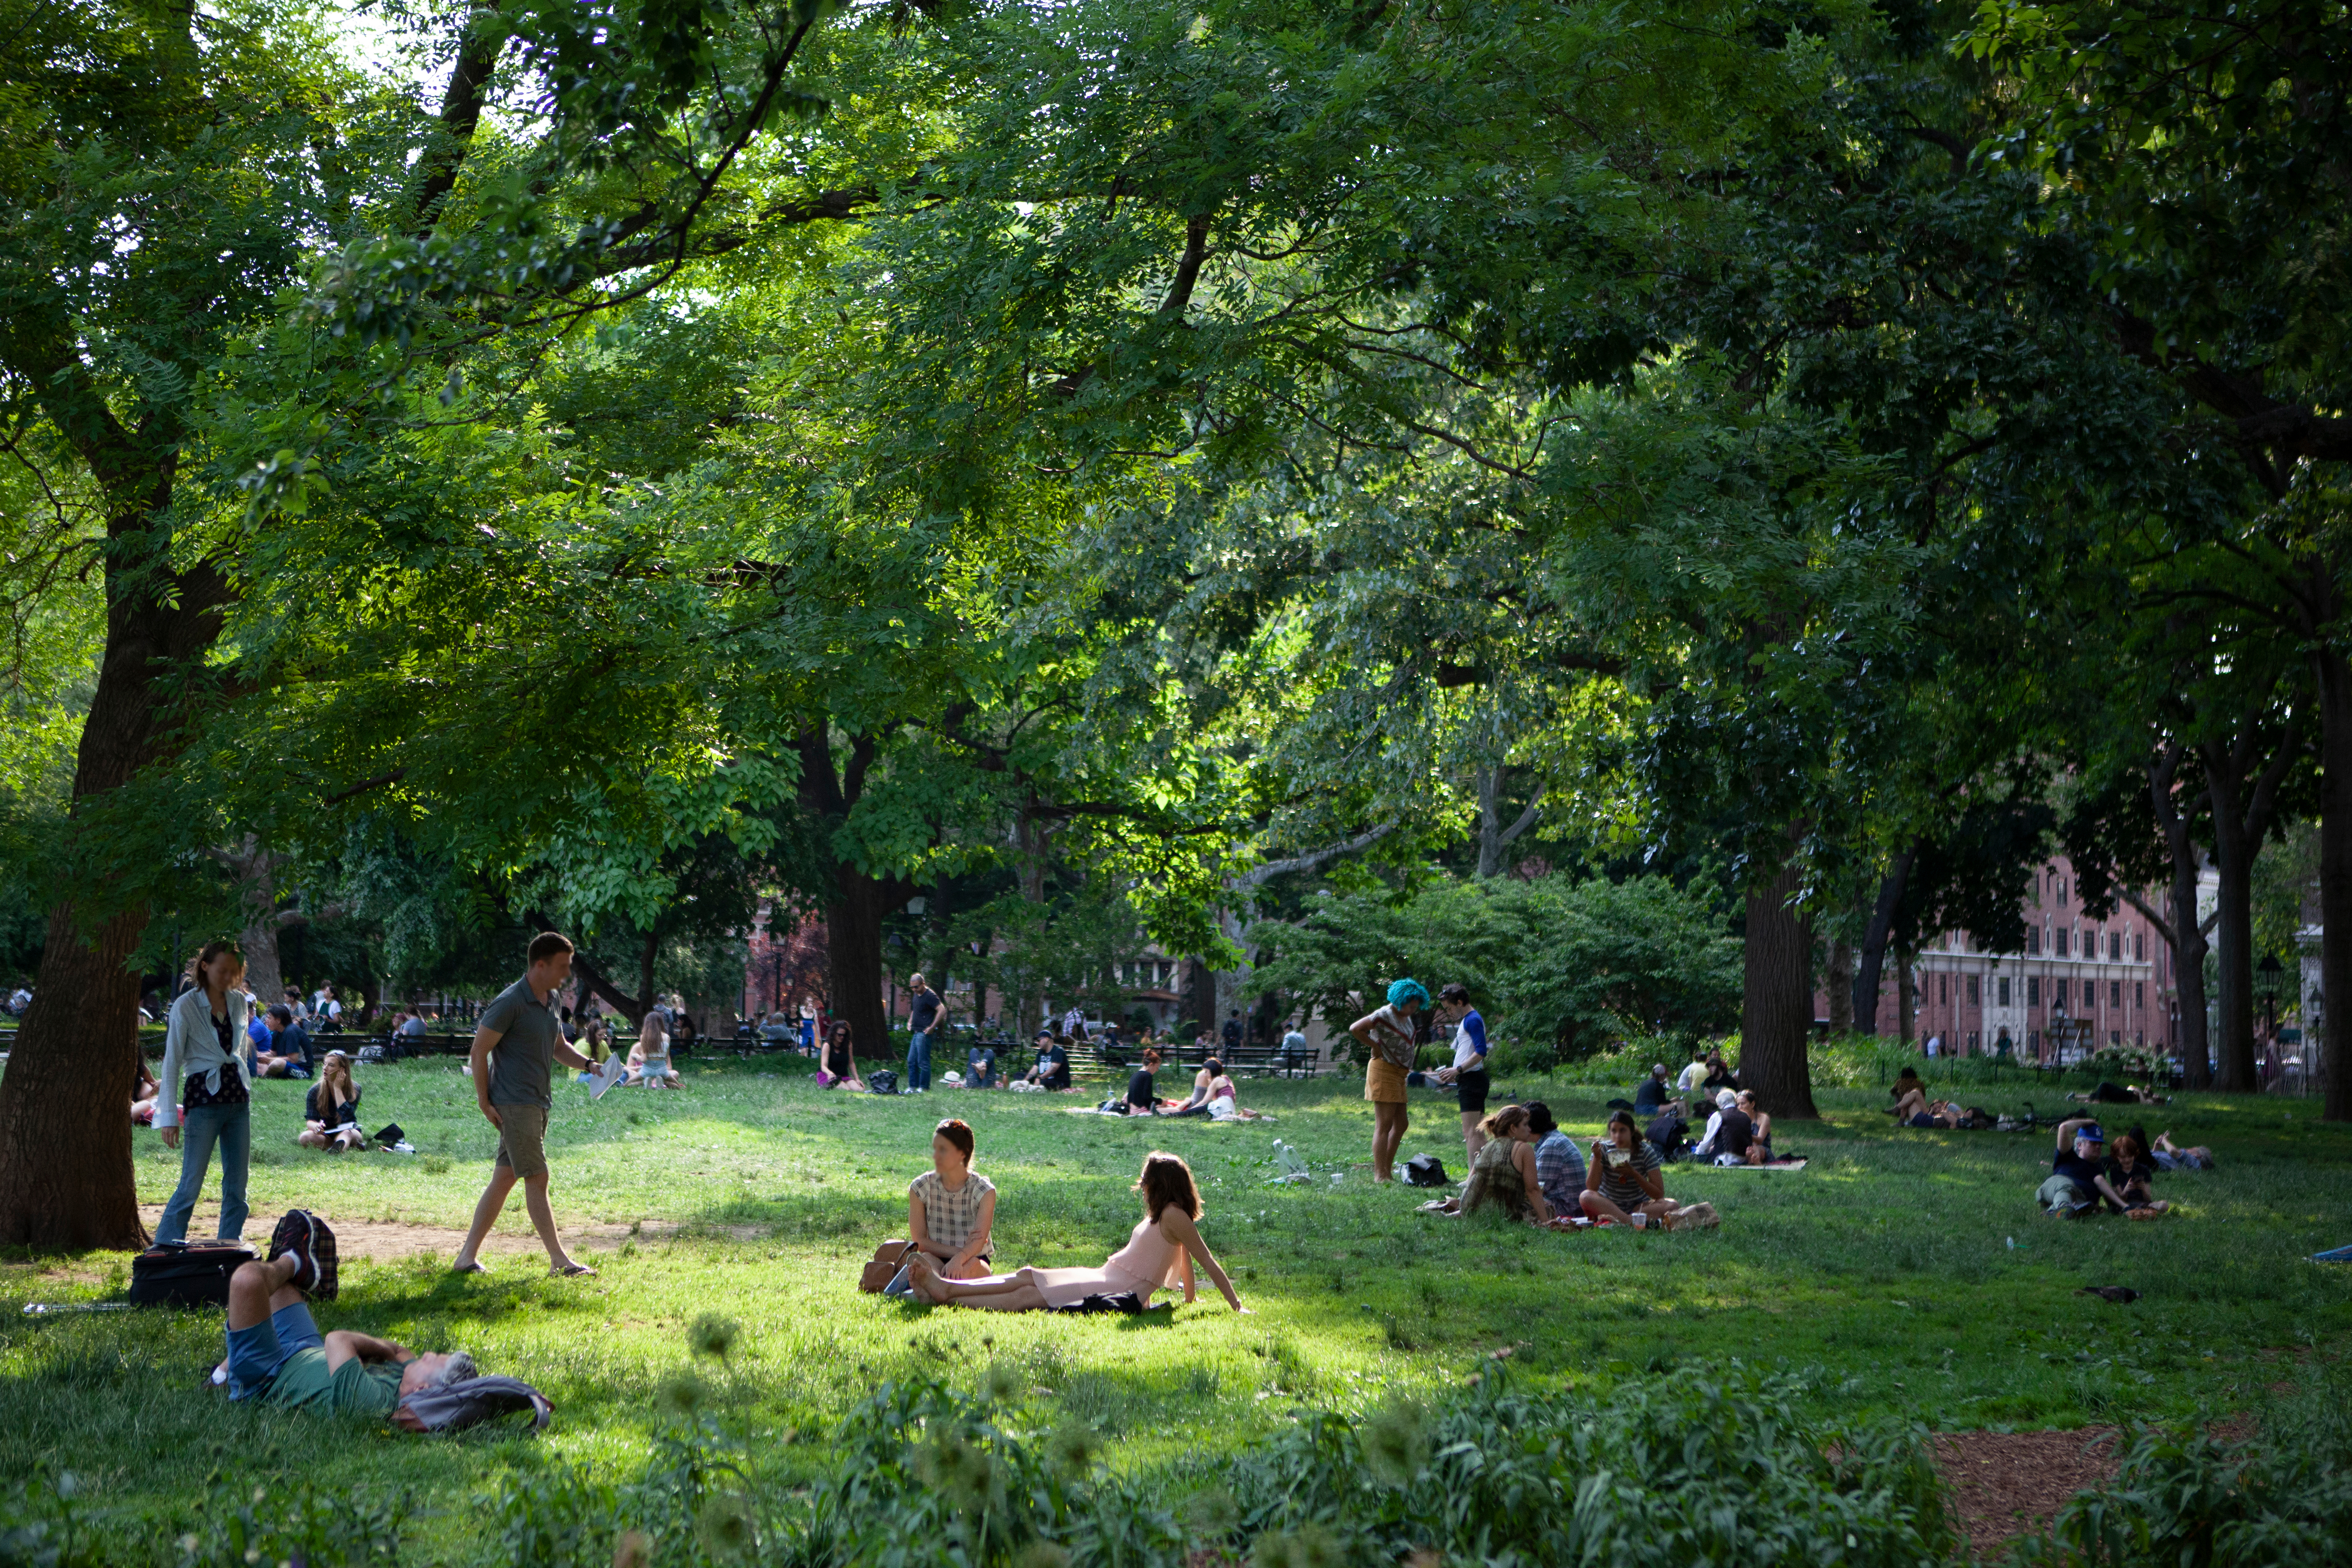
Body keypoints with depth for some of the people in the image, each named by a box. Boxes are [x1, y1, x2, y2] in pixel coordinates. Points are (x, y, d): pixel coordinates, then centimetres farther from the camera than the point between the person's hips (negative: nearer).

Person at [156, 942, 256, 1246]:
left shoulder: (239, 1001, 8)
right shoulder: (185, 1006, -8)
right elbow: (172, 1062, -8)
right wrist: (169, 1117, -12)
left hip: (238, 1098, 5)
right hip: (203, 1098, -5)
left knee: (237, 1186, 5)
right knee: (191, 1186, -8)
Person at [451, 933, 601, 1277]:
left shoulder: (548, 1002, 13)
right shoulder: (511, 1003, -14)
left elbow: (559, 1047, 25)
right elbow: (479, 1051, -12)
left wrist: (588, 1064, 6)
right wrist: (485, 1103, -13)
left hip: (537, 1104, 9)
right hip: (515, 1104, -9)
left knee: (504, 1179, 10)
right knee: (537, 1179, -7)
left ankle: (467, 1257, 14)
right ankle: (559, 1260, -4)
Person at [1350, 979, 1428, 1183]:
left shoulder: (1407, 1017, 13)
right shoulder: (1384, 1015, -14)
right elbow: (1355, 1029, -22)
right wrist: (1374, 1046, -14)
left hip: (1399, 1074, 10)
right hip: (1383, 1071, -10)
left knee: (1401, 1124, 12)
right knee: (1384, 1125, -10)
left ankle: (1387, 1170, 19)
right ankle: (1380, 1175, -10)